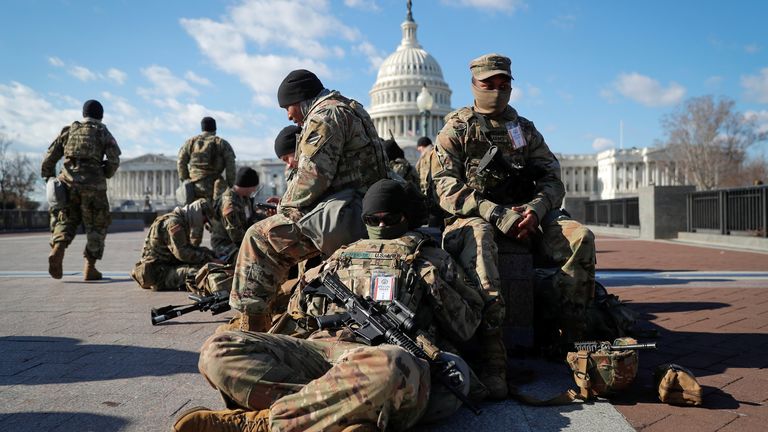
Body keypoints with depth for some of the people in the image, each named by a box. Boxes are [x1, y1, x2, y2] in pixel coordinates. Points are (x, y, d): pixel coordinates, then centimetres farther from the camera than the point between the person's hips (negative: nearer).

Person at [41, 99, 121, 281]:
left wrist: (49, 179, 23)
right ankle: (90, 268, 6)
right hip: (93, 185, -2)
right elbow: (114, 160, -2)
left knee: (65, 219, 17)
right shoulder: (103, 132, 11)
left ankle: (57, 250, -11)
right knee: (96, 225, 10)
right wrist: (104, 176, 15)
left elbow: (49, 158, 12)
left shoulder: (68, 130, 18)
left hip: (68, 182, 2)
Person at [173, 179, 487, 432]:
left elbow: (467, 327, 17)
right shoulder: (343, 256, 33)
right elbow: (301, 312, 33)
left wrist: (436, 285, 3)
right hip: (319, 348, 4)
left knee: (388, 369, -44)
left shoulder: (432, 259, 24)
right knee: (218, 350, -18)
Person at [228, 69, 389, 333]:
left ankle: (251, 327, -5)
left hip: (344, 215, -11)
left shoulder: (325, 115, -8)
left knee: (260, 237, -7)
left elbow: (312, 175, -17)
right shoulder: (351, 109, 25)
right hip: (366, 209, 11)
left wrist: (285, 208, 0)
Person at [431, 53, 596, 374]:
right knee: (477, 239, -40)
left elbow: (553, 181, 10)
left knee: (580, 238, -21)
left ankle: (569, 333, -19)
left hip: (525, 213, 4)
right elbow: (447, 189, -7)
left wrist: (534, 210, -14)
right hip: (473, 215, -4)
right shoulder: (455, 130, 6)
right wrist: (498, 215, -19)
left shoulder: (525, 129, 18)